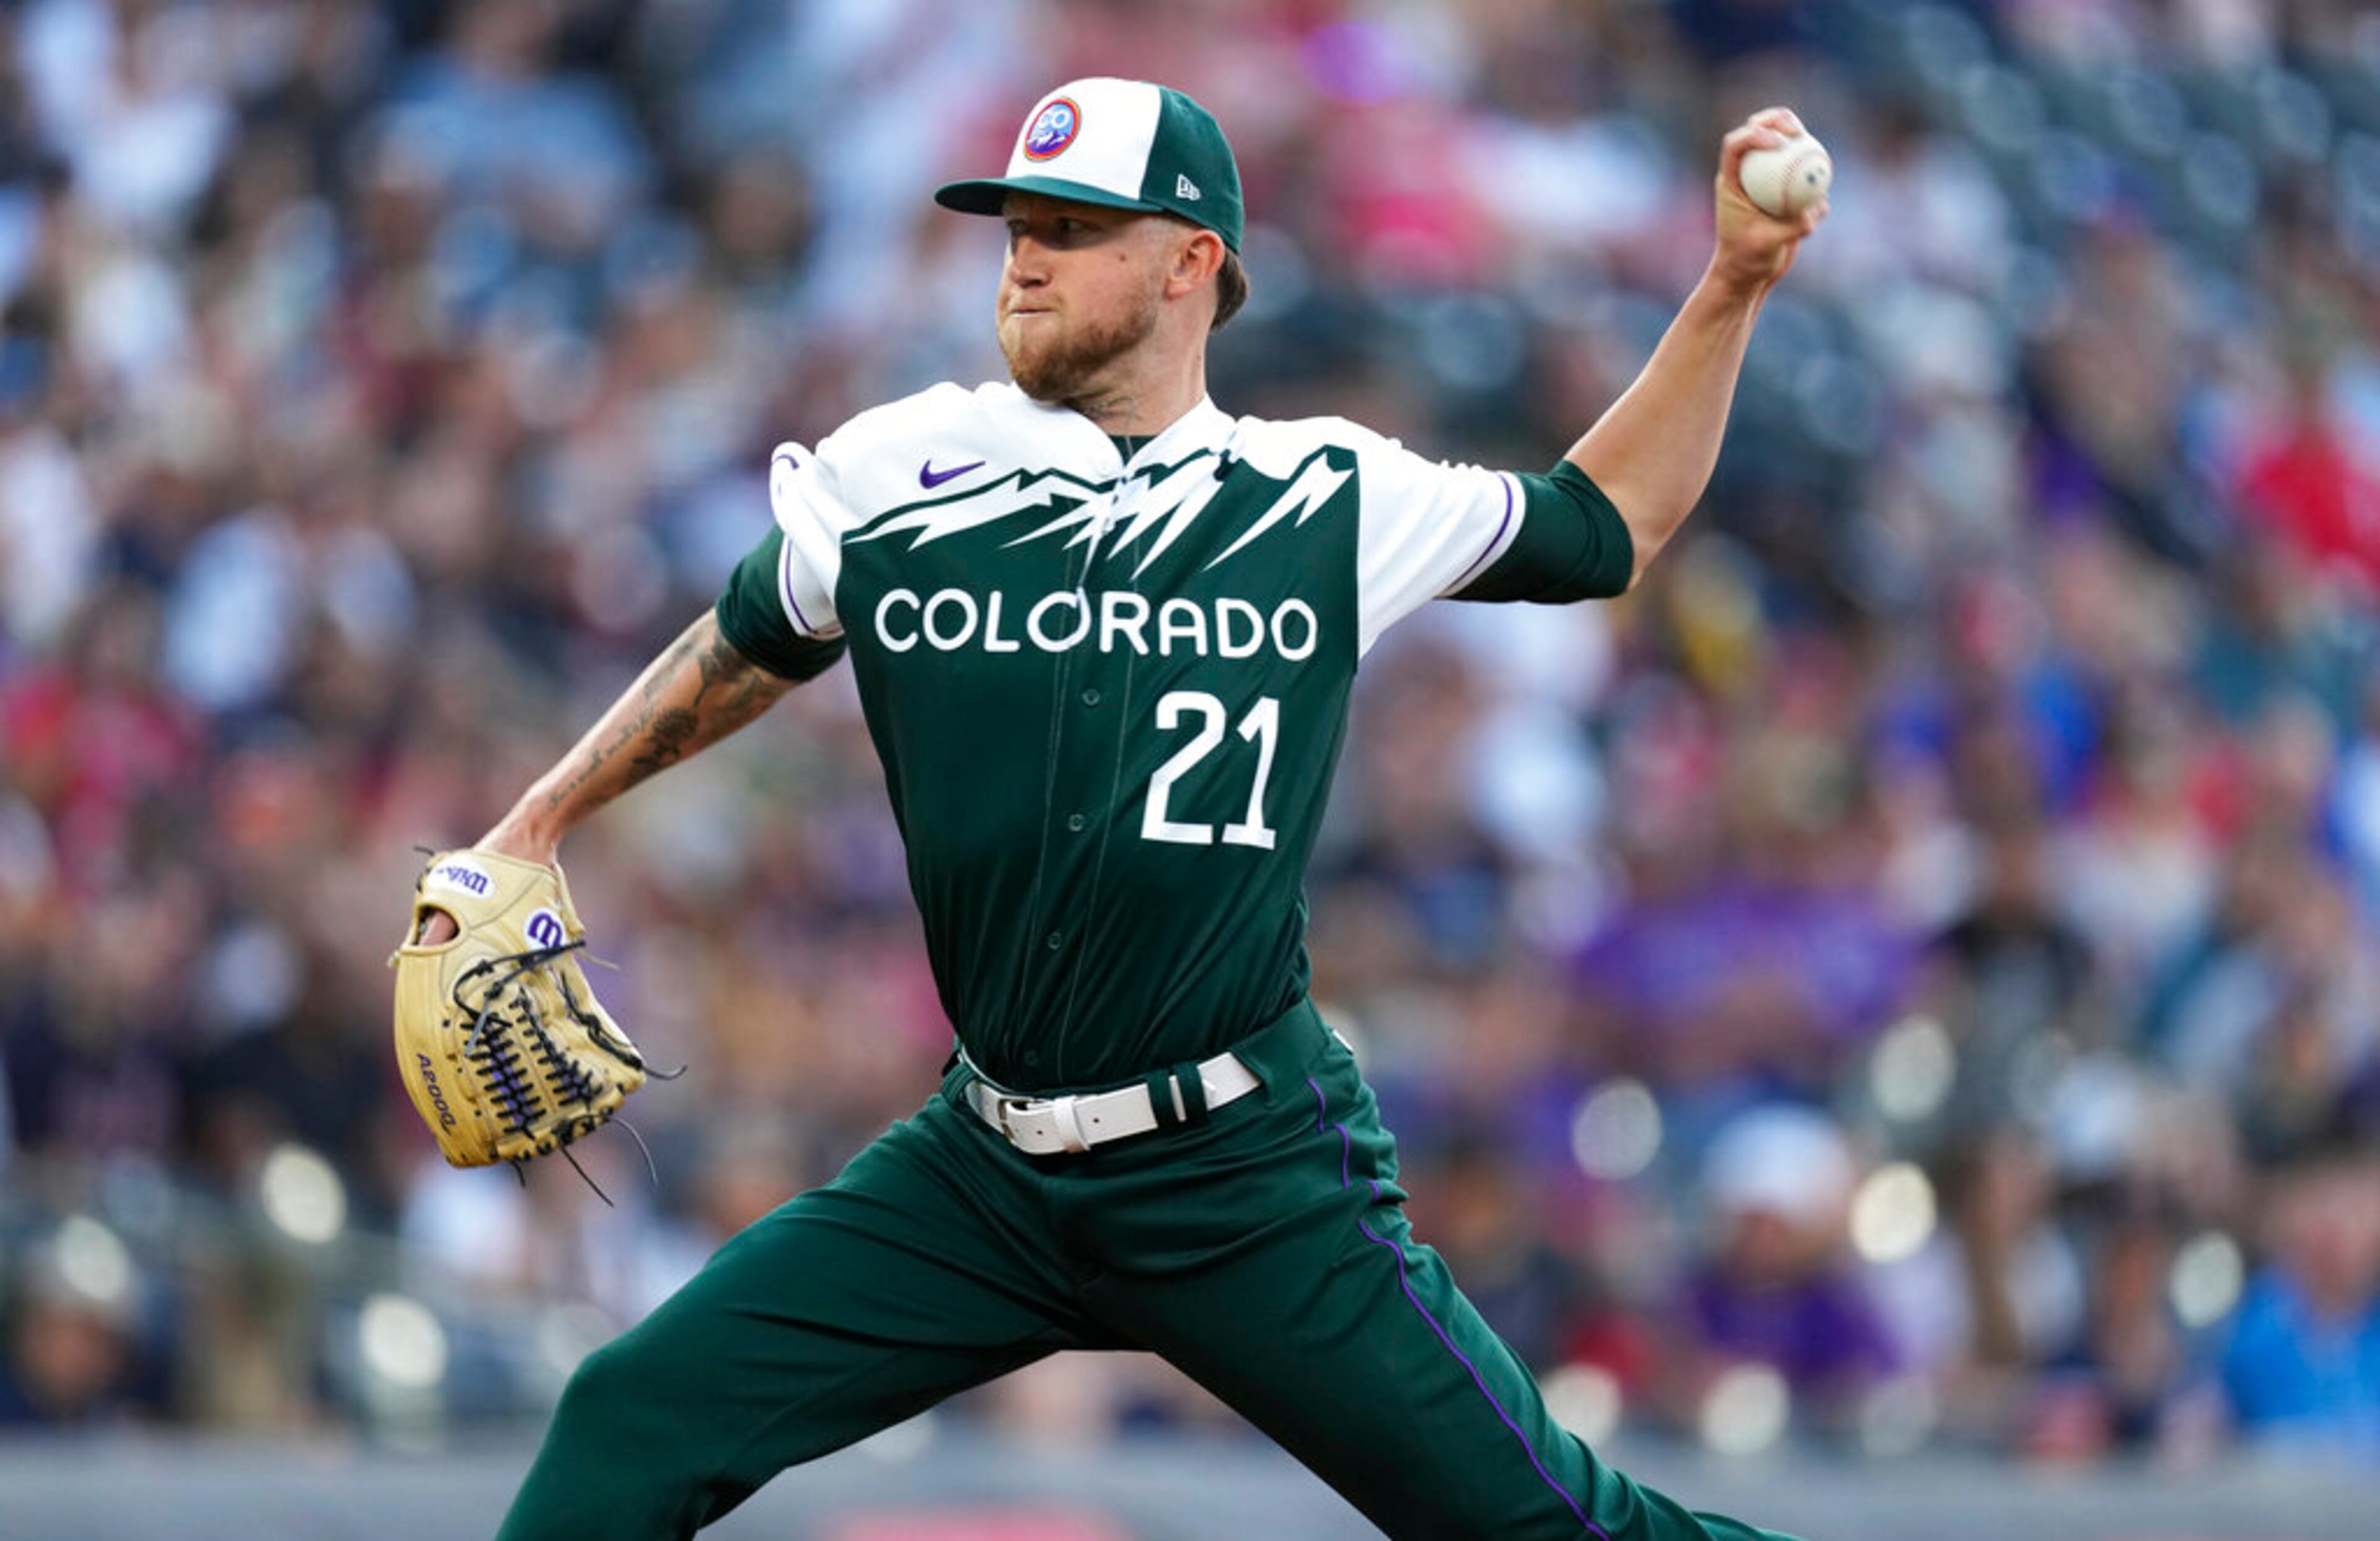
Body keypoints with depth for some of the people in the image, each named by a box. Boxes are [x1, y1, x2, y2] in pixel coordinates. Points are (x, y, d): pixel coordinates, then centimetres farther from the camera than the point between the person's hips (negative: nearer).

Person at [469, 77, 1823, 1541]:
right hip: (980, 1175, 2)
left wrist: (1734, 286, 7)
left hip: (1253, 1184, -2)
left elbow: (1606, 528, 15)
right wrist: (538, 825, 25)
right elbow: (746, 647, 22)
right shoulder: (899, 477, 3)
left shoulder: (1329, 504, 0)